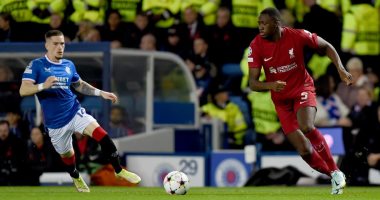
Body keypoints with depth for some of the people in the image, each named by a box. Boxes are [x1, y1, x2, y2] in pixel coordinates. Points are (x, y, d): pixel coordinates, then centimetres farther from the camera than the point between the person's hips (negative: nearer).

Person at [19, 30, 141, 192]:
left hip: (75, 112, 2)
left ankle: (119, 170, -4)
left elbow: (80, 85, 23)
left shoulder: (69, 65, 6)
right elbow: (23, 90, -20)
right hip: (55, 122, -2)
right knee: (66, 154, 14)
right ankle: (76, 178, 48)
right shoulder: (36, 65, -10)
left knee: (102, 135, -19)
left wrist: (101, 93, 11)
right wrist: (43, 86, -37)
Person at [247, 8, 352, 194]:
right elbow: (252, 83, -16)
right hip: (281, 99, 2)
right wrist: (270, 85, -37)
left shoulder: (297, 36, -18)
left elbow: (325, 46, 0)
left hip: (302, 88, -2)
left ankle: (336, 171, -17)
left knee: (306, 127, -31)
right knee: (304, 149, -7)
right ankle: (333, 176, 15)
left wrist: (340, 69, -12)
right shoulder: (256, 45, -15)